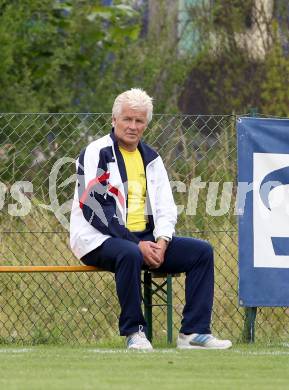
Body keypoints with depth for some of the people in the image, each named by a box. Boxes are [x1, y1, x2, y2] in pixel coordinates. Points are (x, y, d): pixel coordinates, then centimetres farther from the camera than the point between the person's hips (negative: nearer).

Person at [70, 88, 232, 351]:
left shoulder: (150, 158, 15)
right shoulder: (96, 153, -6)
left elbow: (165, 207, 13)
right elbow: (94, 208, -15)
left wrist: (162, 241, -9)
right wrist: (137, 245, -20)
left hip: (144, 238, 7)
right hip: (98, 240, -7)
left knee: (202, 251, -9)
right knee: (129, 254, -40)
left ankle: (194, 332, -15)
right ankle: (134, 332, -26)